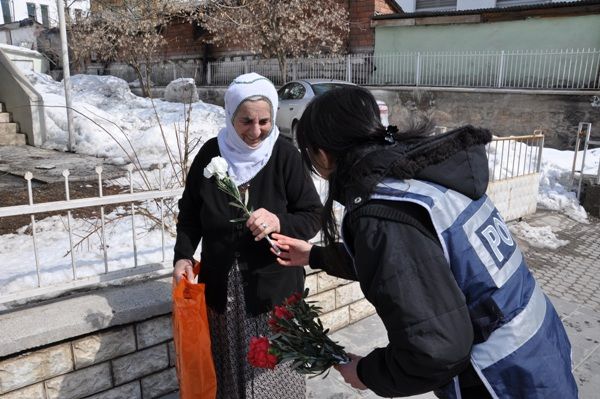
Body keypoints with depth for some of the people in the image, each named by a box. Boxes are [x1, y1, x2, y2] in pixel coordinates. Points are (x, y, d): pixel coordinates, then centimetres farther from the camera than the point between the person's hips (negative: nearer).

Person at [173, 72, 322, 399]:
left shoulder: (285, 156, -11)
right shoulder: (211, 153, -4)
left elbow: (313, 216, -9)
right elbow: (190, 212, 7)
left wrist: (279, 222, -28)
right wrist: (183, 255, -6)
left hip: (272, 284, -2)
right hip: (222, 285, 3)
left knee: (273, 368, 9)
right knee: (229, 365, 19)